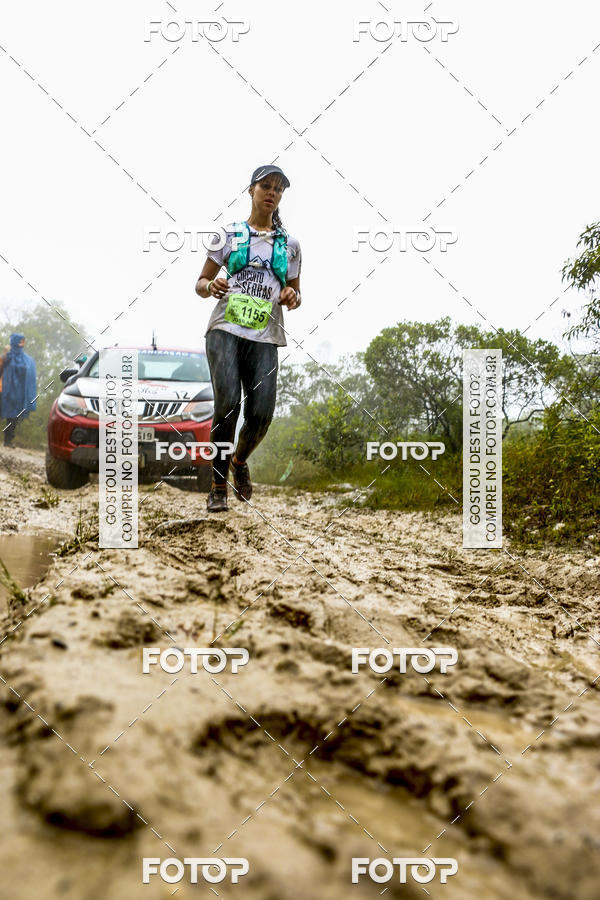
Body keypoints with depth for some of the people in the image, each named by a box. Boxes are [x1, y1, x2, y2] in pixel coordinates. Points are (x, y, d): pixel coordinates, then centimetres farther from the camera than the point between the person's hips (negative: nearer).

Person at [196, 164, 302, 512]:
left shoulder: (290, 244, 18)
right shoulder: (229, 234, 13)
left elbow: (296, 294, 23)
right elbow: (201, 283, 14)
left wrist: (291, 298, -2)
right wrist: (211, 286, -10)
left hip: (264, 336, 2)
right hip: (226, 329, -2)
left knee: (261, 413, -11)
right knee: (228, 403, -21)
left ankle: (240, 461, 22)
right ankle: (219, 486, -7)